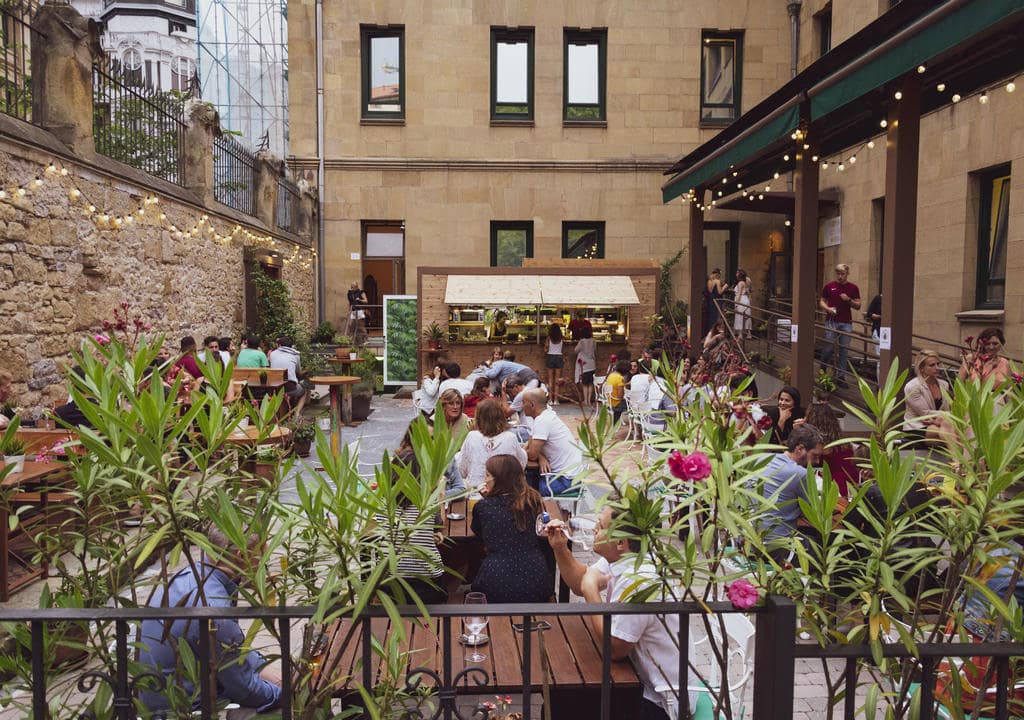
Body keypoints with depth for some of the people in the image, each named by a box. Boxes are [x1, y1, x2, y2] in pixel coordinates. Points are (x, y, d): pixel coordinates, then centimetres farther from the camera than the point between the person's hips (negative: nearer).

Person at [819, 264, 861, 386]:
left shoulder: (853, 288, 6)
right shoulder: (829, 286, 5)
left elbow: (858, 306, 6)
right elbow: (821, 302, 10)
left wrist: (849, 300, -12)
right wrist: (828, 309, -10)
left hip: (846, 323, 1)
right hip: (831, 321, -1)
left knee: (844, 351, 2)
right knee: (828, 348, -2)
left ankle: (840, 377, 8)